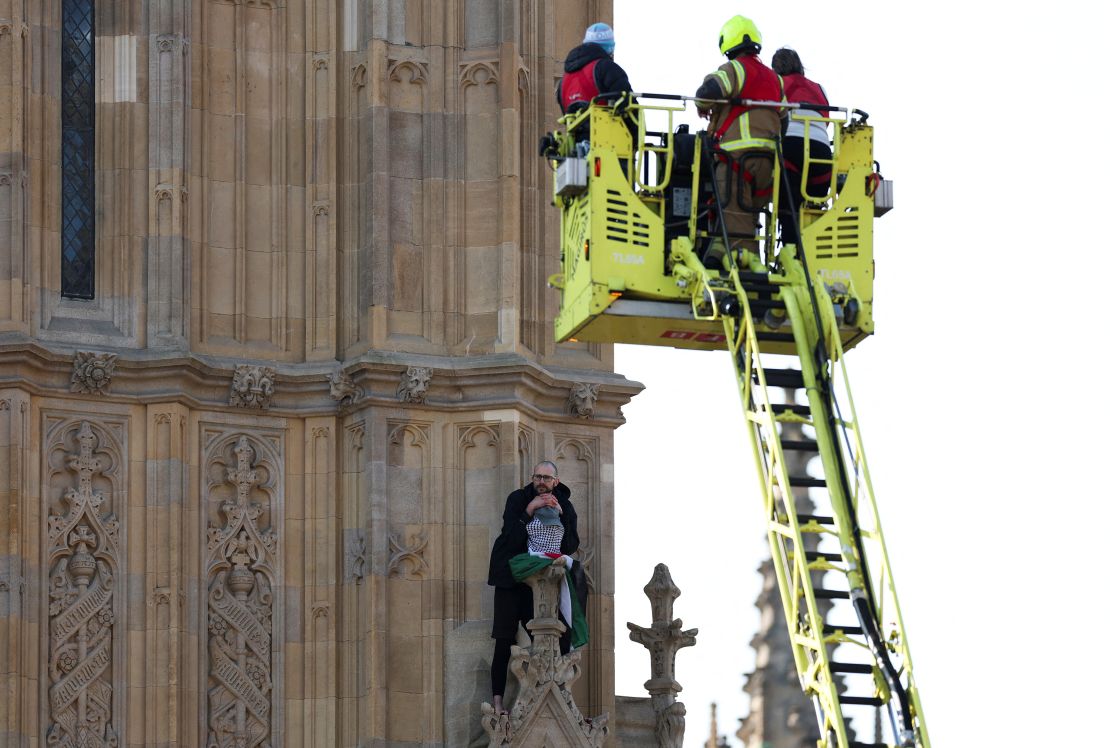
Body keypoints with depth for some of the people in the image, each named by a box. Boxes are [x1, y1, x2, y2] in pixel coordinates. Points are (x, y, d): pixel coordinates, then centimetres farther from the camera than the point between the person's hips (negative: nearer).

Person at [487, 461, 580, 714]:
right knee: (504, 642, -6)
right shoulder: (517, 499, -5)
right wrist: (529, 512, -23)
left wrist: (560, 514, -15)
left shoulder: (564, 505, 5)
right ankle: (498, 700, -7)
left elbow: (571, 546, -4)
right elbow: (511, 539, -15)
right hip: (511, 578, -3)